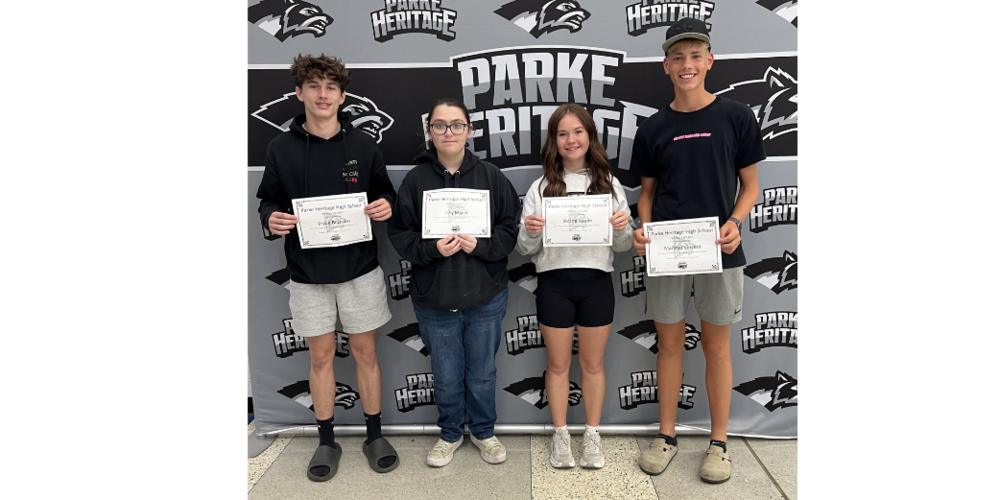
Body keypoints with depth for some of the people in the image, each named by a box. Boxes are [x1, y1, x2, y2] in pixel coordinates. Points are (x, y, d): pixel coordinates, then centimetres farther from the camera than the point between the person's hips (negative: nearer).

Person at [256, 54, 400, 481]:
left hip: (359, 268, 0)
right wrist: (271, 219, -14)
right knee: (321, 356, 11)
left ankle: (375, 435, 28)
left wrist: (386, 206, -15)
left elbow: (385, 195, 7)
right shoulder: (281, 148, 0)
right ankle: (326, 442, 30)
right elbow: (268, 201, 8)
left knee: (365, 351, 10)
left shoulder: (363, 145, -1)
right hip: (308, 272, 1)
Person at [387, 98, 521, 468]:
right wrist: (432, 248, -19)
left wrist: (480, 245, -18)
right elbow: (400, 233, -2)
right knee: (446, 376, 16)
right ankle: (450, 433, 41)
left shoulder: (491, 176, -2)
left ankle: (483, 431, 42)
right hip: (434, 299, 0)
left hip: (485, 297, 0)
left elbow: (511, 227, -2)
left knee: (482, 373, 16)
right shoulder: (415, 179, -3)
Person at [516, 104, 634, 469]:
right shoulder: (541, 188, 2)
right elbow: (525, 249, 2)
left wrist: (623, 228, -14)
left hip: (596, 281, 1)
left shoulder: (609, 184, 5)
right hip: (554, 282, 0)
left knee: (593, 362, 13)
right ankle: (560, 436, 29)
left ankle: (592, 436, 31)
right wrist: (530, 232, -19)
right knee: (558, 363, 11)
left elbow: (623, 246, 7)